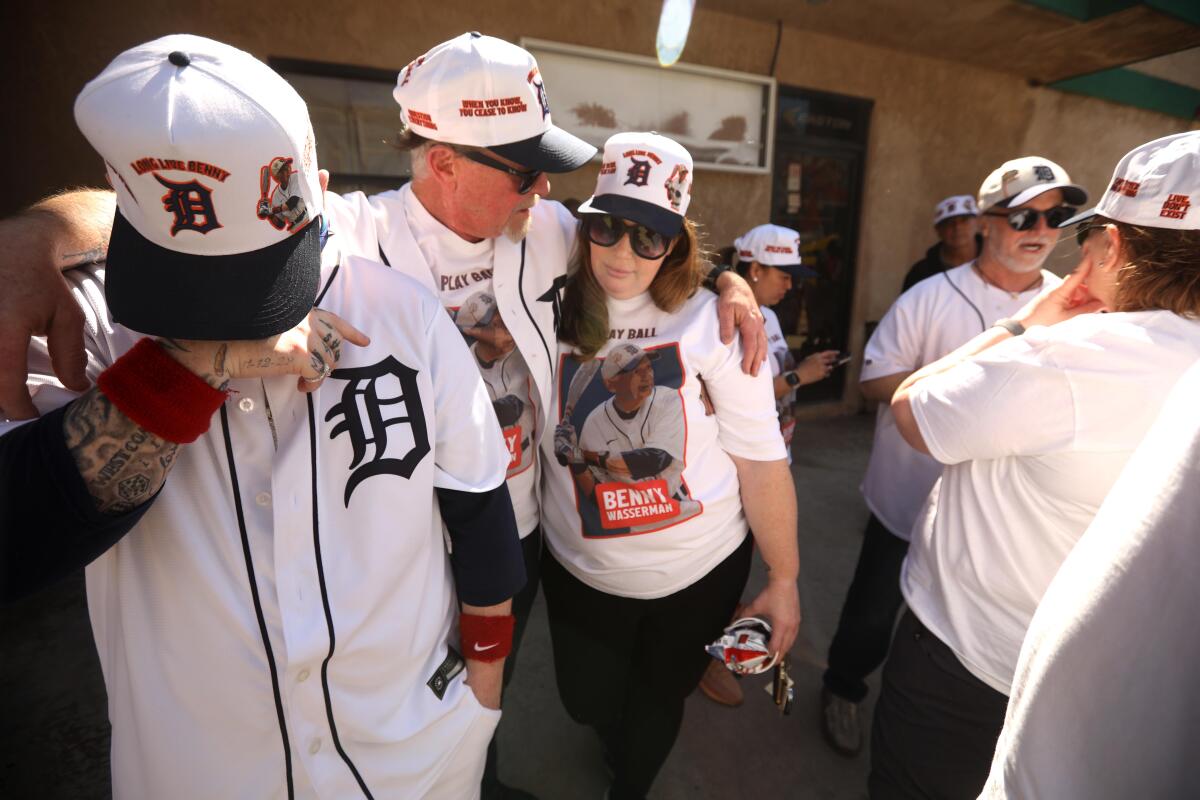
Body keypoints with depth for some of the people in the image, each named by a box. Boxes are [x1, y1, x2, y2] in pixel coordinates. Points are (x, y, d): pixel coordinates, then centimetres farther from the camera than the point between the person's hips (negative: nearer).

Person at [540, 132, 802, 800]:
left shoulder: (712, 322, -16)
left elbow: (762, 461, -12)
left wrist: (785, 581, -7)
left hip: (700, 570, -1)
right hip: (580, 570, 2)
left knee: (659, 703, 22)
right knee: (589, 705, 23)